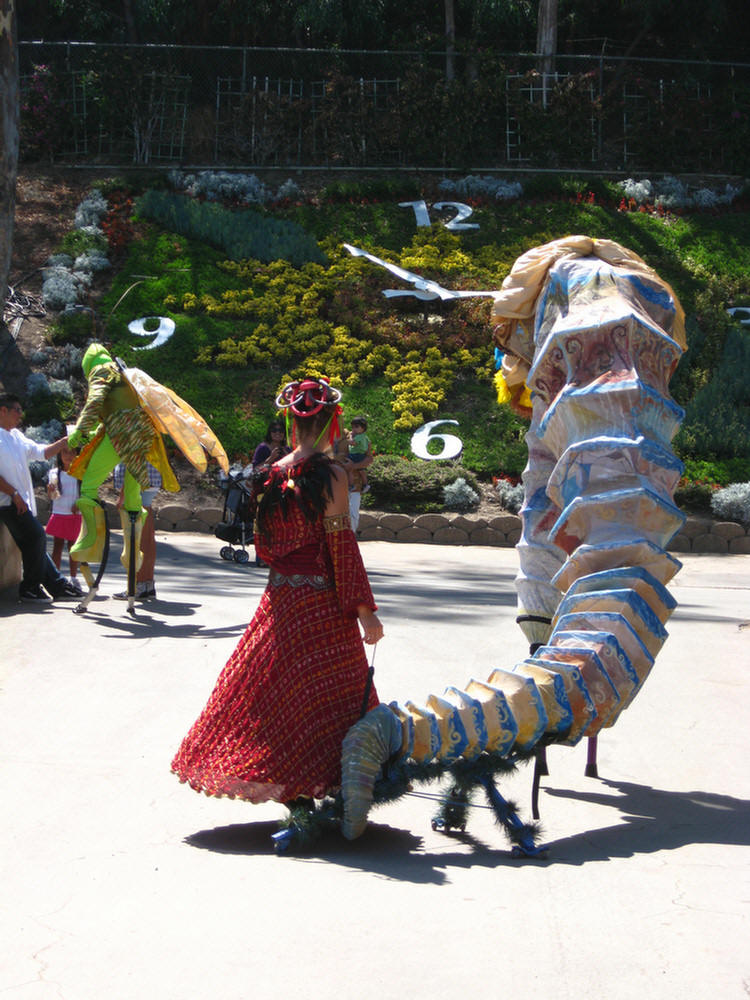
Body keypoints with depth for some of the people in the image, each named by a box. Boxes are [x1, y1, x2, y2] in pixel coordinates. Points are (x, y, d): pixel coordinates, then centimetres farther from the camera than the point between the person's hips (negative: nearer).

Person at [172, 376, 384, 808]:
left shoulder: (273, 475, 4)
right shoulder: (331, 475, -12)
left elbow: (264, 543, 12)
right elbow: (342, 546, -14)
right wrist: (365, 610, -11)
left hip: (279, 600, 6)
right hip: (322, 603, -5)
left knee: (278, 689, 13)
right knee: (329, 696, 1)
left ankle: (294, 795, 18)